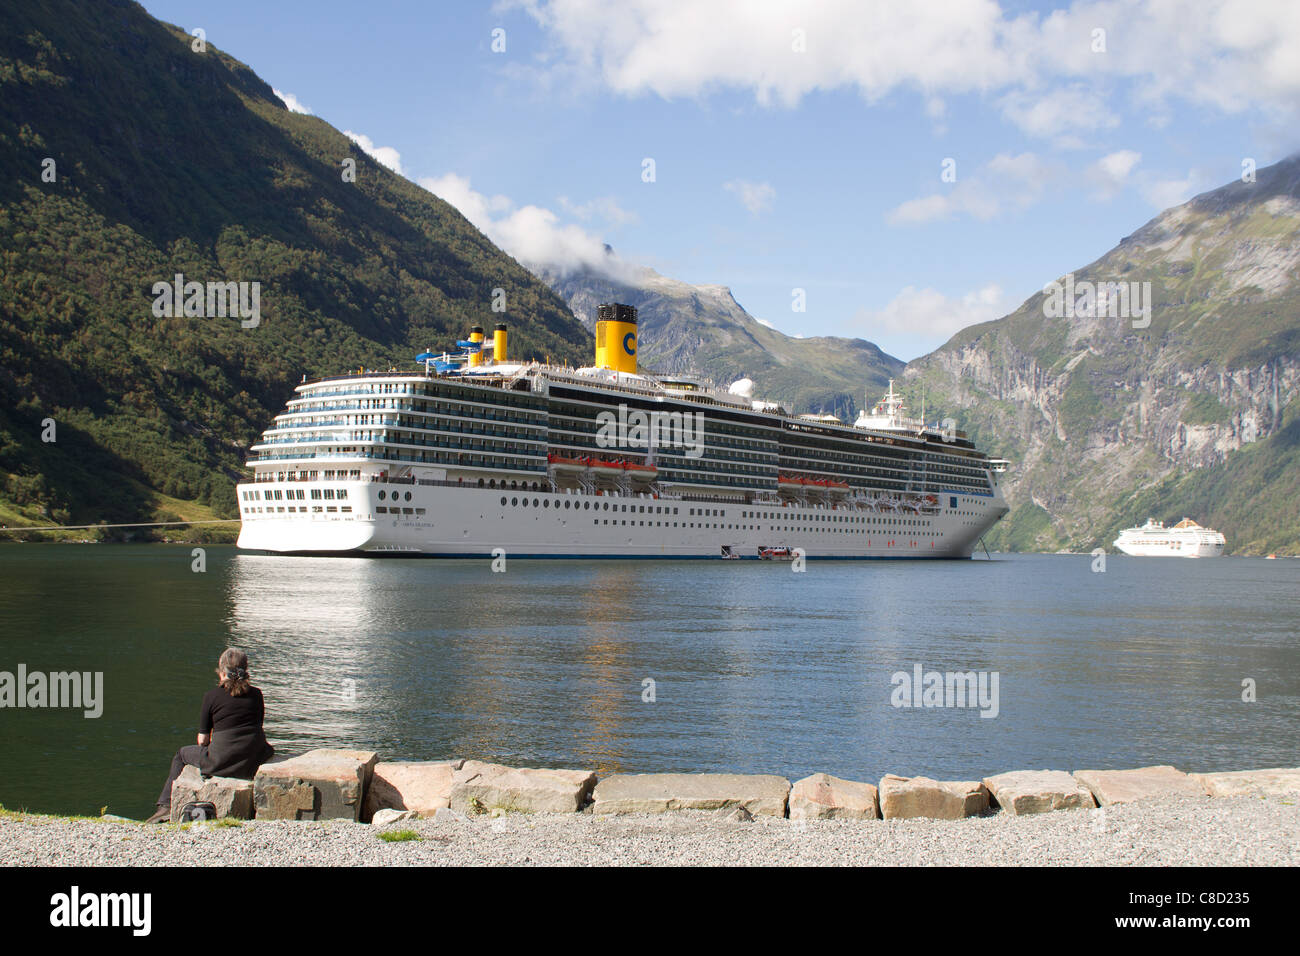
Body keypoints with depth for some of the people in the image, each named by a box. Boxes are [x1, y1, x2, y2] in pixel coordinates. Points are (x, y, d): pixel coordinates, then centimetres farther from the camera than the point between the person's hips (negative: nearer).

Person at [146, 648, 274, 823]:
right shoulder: (256, 694, 6)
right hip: (253, 759, 3)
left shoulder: (211, 696, -4)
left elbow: (203, 740, 1)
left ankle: (167, 806, 24)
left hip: (222, 760, -3)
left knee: (181, 755, 25)